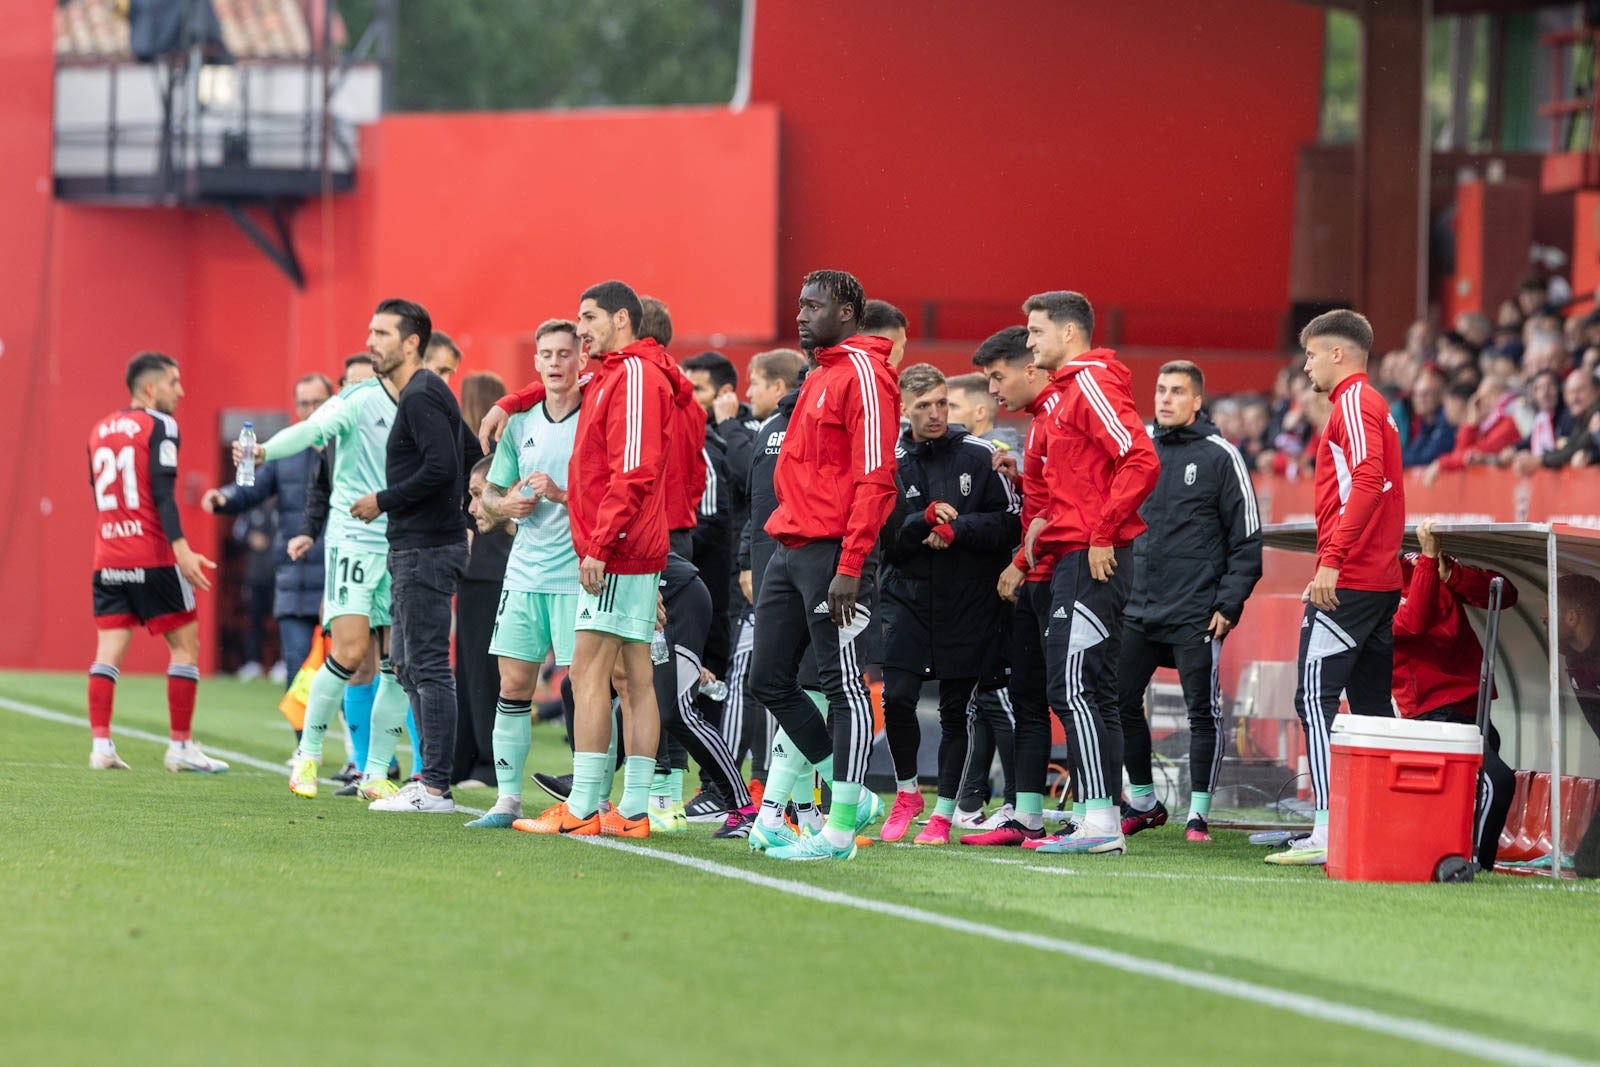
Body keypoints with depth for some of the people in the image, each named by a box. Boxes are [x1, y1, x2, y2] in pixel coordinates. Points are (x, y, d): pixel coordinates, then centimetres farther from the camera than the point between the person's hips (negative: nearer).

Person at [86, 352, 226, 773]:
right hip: (152, 558, -6)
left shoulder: (100, 430, 15)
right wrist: (182, 550, -22)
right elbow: (162, 493, -17)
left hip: (107, 559, 7)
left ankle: (100, 745, -5)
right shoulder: (159, 426, -7)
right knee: (185, 644, 3)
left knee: (108, 651, 3)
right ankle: (180, 747, 2)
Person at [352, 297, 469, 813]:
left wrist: (383, 501, -15)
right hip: (414, 548, 11)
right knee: (407, 664, 15)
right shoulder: (418, 394, 18)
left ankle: (435, 789, -9)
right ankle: (431, 777, 18)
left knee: (428, 666, -9)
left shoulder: (421, 397, -14)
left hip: (427, 551, -11)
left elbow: (441, 467, -25)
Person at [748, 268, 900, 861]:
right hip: (791, 547, 10)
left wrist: (849, 567, -21)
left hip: (832, 552, -10)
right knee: (769, 680, 9)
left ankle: (840, 829, -3)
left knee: (842, 684, -5)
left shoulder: (863, 374, -10)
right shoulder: (819, 377, 20)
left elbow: (874, 478, -17)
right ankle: (849, 795, 19)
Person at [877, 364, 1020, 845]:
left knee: (955, 710, 2)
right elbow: (887, 542, -1)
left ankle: (943, 814, 12)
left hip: (969, 602, -1)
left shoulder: (978, 455, -1)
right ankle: (907, 792, 13)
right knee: (897, 697, -10)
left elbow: (1011, 524, -3)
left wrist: (958, 528, -15)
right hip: (909, 596, 1)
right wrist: (925, 519, -18)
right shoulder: (892, 462, 2)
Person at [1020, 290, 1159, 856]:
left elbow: (1141, 460, -21)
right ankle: (1102, 823, 10)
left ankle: (1101, 821, -13)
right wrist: (1048, 521, 14)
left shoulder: (1092, 384, -11)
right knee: (1084, 689, 9)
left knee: (1075, 686, -12)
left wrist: (1101, 534, -20)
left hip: (1091, 560, -11)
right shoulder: (1068, 390, 21)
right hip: (1077, 558, 11)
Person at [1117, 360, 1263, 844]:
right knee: (1120, 702, 4)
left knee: (1203, 711, -1)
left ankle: (1198, 811, 8)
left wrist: (1228, 603, -9)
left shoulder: (1220, 456, -3)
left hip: (1196, 614, -5)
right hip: (1137, 609, 5)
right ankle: (1142, 801, 19)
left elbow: (1247, 538, -3)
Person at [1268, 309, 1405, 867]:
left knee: (1316, 697, -11)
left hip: (1347, 583, -10)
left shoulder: (1354, 402, -8)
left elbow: (1366, 481, -21)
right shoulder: (1375, 406, 22)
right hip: (1381, 580, 10)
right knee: (1371, 705, 10)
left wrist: (1332, 560, -25)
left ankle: (1329, 831, -19)